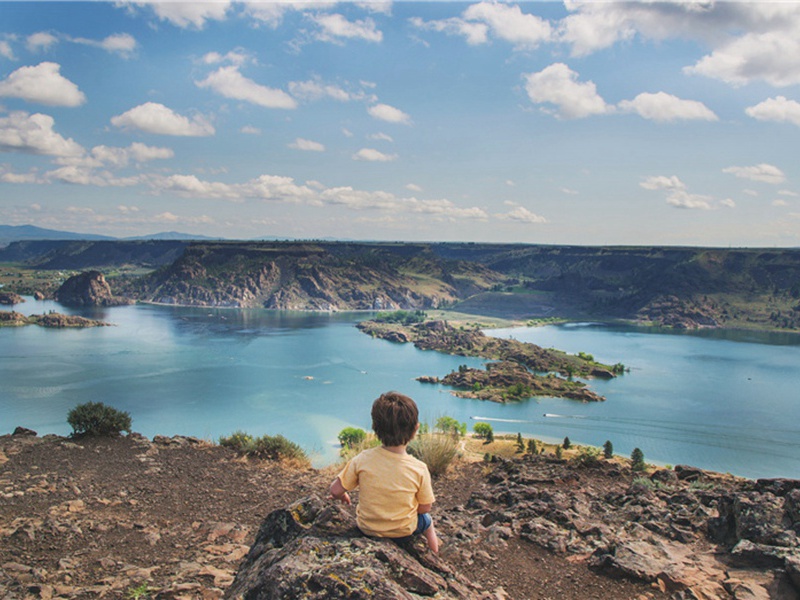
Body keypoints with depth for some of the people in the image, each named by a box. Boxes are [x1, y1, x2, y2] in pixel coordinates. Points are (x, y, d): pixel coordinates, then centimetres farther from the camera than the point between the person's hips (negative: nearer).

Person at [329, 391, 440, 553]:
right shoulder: (419, 469, -24)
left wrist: (343, 497, 7)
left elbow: (335, 491, -16)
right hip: (403, 531, -1)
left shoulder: (363, 459, -23)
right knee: (426, 520, 33)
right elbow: (425, 507, -13)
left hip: (366, 529, 1)